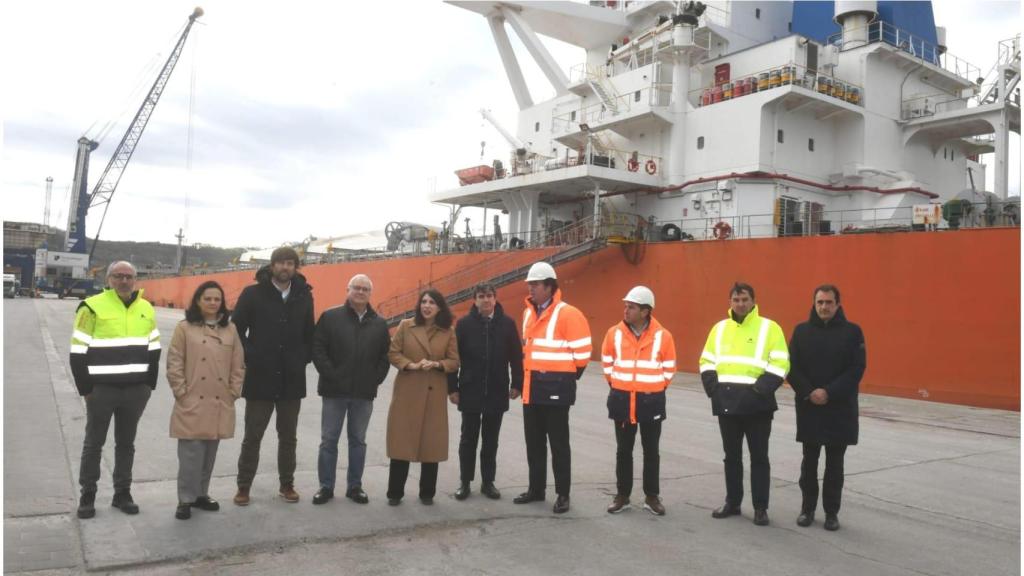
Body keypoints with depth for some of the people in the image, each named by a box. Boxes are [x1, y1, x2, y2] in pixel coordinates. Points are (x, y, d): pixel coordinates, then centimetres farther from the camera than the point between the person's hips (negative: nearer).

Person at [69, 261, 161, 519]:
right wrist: (86, 388, -8)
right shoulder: (92, 307, -8)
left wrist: (149, 384, 7)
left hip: (136, 390, 4)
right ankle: (87, 495, 20)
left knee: (126, 443, 13)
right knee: (94, 443, 8)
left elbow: (153, 349, 13)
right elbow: (78, 351, -7)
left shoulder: (146, 309, 7)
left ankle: (122, 493, 23)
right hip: (101, 389, -4)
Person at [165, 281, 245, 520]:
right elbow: (174, 364, -3)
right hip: (192, 403, -3)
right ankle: (186, 499, 8)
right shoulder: (184, 328, -2)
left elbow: (238, 365, 10)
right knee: (191, 454, -3)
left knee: (209, 453, 12)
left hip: (220, 404, 4)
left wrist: (233, 392, 4)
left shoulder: (230, 329, 7)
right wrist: (181, 392, -8)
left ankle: (201, 494, 26)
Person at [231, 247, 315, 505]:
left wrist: (304, 358, 3)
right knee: (252, 436, 7)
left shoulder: (304, 295, 5)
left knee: (288, 436, 13)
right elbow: (236, 328, -3)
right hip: (259, 378, -3)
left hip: (292, 379, 3)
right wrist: (249, 357, -7)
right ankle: (243, 486, 20)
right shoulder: (253, 293, -4)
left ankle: (287, 484, 26)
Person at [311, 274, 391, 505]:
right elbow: (318, 348, -5)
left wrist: (375, 379, -1)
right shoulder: (330, 317, -2)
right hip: (335, 391, -2)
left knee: (358, 441, 11)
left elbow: (385, 355, 9)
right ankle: (326, 486, 17)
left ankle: (354, 486, 22)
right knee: (329, 440, 5)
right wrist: (330, 375, -11)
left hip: (364, 393, 2)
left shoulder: (379, 324, 7)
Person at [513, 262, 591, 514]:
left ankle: (562, 494, 13)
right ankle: (536, 488, 27)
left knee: (558, 442, 2)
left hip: (556, 386, -7)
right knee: (534, 441, 14)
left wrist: (563, 379, -1)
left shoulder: (568, 314, -14)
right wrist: (526, 379, 17)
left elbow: (582, 352, -11)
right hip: (532, 386, 7)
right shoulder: (529, 313, 10)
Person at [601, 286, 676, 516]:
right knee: (623, 450, 9)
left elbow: (669, 369, 5)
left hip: (651, 401, -1)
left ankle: (651, 496, 21)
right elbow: (607, 363, 12)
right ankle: (622, 495, 20)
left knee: (651, 450, 8)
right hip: (622, 400, 1)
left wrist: (654, 390, 6)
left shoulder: (663, 336, -7)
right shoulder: (614, 333, -3)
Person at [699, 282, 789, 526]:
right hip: (726, 402, 4)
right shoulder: (720, 328, 11)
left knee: (758, 457, 4)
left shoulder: (769, 328, -2)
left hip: (755, 403, -4)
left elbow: (780, 364, -8)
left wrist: (759, 390, -15)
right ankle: (732, 502, 26)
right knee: (731, 456, 14)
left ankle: (760, 507, 14)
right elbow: (707, 361, 14)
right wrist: (713, 387, 0)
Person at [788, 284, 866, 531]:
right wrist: (808, 392, -13)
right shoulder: (801, 331, 4)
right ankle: (807, 508, 21)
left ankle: (831, 512, 19)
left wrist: (829, 392, -16)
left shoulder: (852, 332, -1)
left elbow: (857, 368, -7)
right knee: (809, 462, 8)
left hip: (840, 409, -1)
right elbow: (792, 367, 1)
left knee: (835, 464, 7)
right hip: (808, 408, 1)